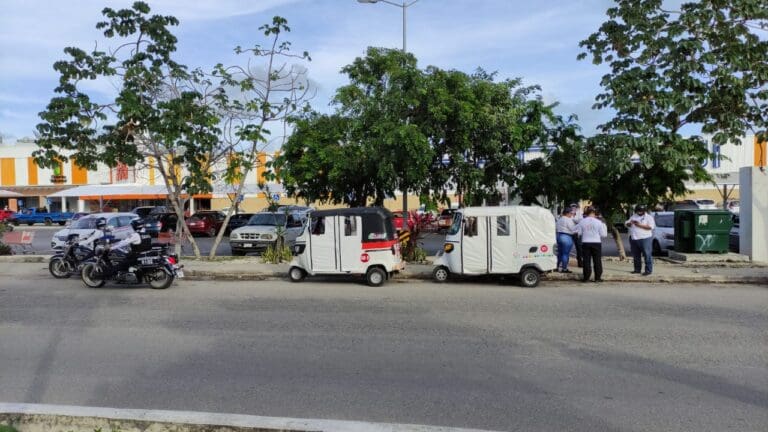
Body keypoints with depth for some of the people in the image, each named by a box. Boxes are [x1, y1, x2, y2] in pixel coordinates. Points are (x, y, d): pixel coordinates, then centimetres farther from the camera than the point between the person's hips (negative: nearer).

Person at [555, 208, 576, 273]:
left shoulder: (559, 219, 12)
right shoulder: (568, 220, -14)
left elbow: (556, 228, 17)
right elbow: (573, 229, -14)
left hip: (559, 236, 8)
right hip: (567, 237, -8)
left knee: (560, 253, 15)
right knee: (566, 253, -2)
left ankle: (558, 267, 21)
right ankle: (564, 268, 0)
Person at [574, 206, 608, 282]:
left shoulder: (582, 222, -4)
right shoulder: (598, 222, -6)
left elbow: (578, 233, 0)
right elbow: (603, 234, -2)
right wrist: (604, 226, 12)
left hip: (585, 243, 1)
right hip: (596, 243, -1)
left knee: (586, 260, 5)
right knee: (597, 260, 8)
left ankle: (586, 277, 6)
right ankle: (597, 277, 10)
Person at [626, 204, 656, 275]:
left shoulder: (649, 217, 0)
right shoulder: (633, 216, 16)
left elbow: (651, 227, -12)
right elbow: (627, 224, 16)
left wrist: (640, 225, -19)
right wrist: (630, 223, -7)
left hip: (645, 238, -6)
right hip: (633, 239, 6)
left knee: (647, 255, -6)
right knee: (635, 255, 9)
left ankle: (648, 270, -3)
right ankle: (637, 269, 18)